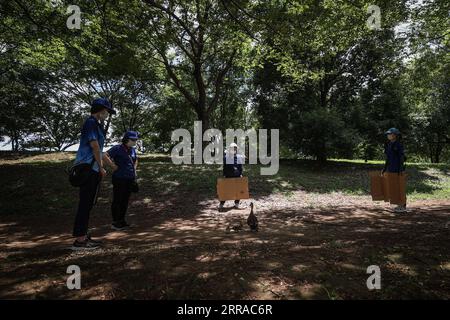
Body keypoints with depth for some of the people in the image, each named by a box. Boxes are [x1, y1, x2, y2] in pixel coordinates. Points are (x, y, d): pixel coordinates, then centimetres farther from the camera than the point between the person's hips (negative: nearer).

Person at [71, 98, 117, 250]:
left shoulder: (96, 124, 20)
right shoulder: (91, 123, -9)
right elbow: (95, 146, -13)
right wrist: (101, 167, -6)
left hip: (92, 170, 10)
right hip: (87, 169, -10)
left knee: (88, 204, 13)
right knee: (85, 204, -7)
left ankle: (83, 236, 21)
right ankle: (79, 240, -1)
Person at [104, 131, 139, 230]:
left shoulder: (133, 150, 11)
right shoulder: (117, 148, -10)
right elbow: (105, 156, -20)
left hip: (130, 179, 7)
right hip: (119, 179, -7)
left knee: (125, 200, 12)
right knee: (117, 200, 0)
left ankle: (122, 220, 24)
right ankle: (115, 222, 10)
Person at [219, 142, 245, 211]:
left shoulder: (239, 156, 7)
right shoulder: (226, 156, -4)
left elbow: (240, 167, 11)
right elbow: (224, 167, -2)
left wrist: (240, 174, 4)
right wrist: (224, 175, -5)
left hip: (237, 176, 4)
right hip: (228, 176, -4)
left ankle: (236, 204, 20)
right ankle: (221, 204, 6)